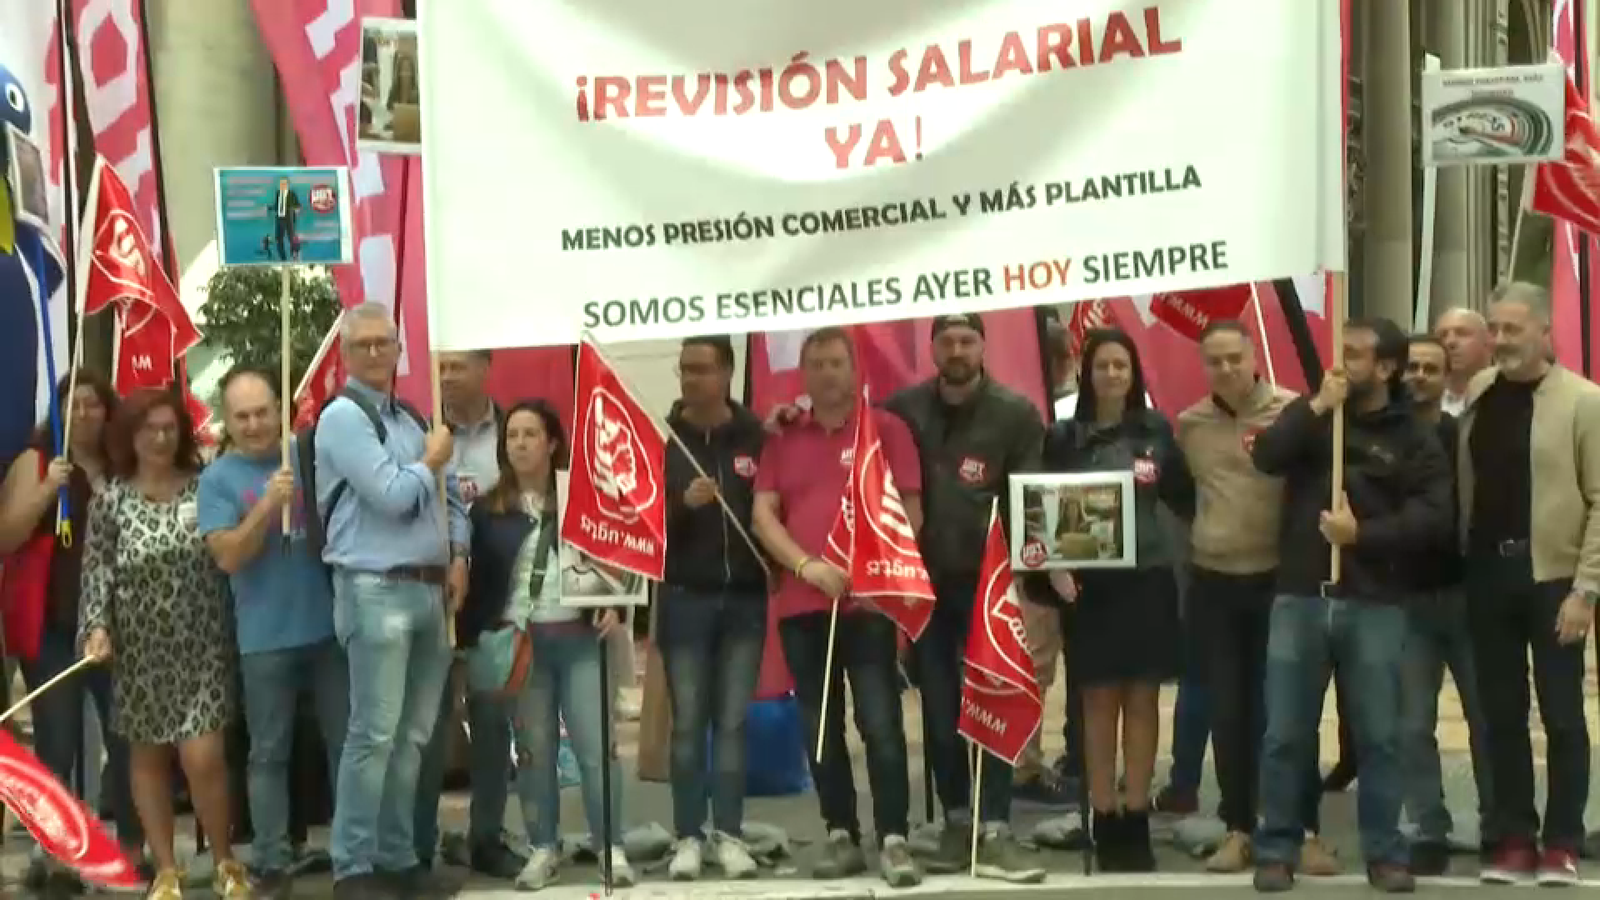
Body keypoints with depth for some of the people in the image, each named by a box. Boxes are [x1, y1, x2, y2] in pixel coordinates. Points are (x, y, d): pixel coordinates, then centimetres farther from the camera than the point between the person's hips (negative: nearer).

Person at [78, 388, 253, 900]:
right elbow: (96, 572, -3)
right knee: (148, 758, 8)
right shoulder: (110, 500, 1)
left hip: (202, 647, -1)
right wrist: (96, 627, -14)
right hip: (140, 651, 1)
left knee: (202, 757, -9)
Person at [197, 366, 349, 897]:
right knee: (269, 752, 4)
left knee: (347, 741, 9)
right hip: (266, 637, -3)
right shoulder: (218, 478, -1)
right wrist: (269, 504, -22)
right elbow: (228, 556, -12)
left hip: (329, 625, 3)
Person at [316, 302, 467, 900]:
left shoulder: (409, 419, 18)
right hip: (377, 591, -8)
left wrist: (458, 555, 6)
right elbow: (392, 496, -17)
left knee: (414, 734, 11)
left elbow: (449, 496, 22)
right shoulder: (343, 416, -6)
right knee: (374, 733, -9)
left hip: (431, 590, 8)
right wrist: (430, 461, 0)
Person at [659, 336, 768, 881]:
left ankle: (729, 835, 9)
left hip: (745, 598, 0)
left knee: (733, 721, 4)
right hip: (684, 598, 0)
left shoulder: (756, 437, 3)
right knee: (688, 722, 2)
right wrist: (682, 503, -20)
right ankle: (688, 837, 8)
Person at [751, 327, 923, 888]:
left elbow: (911, 510, 1)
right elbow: (762, 515, 5)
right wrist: (807, 565, -10)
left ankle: (894, 840, -4)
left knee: (881, 724, -7)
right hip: (801, 604, 4)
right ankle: (841, 837, 15)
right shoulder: (782, 439, 12)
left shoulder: (885, 428, 4)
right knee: (821, 728, 7)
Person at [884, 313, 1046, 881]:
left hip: (986, 579, -2)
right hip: (923, 580, 2)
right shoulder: (903, 409, 3)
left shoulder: (1016, 413, -2)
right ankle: (956, 822, 17)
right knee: (939, 708, 7)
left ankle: (993, 832, -4)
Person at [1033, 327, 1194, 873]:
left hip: (1147, 580, 1)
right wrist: (1053, 566, -12)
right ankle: (1105, 823, 9)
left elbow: (1185, 500, 8)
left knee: (1142, 700, 4)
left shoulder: (1156, 431, 6)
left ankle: (1135, 821, 11)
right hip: (1088, 583, -1)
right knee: (1099, 701, 3)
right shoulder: (1064, 437, 2)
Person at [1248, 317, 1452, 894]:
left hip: (1375, 605, -1)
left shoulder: (1413, 436, 2)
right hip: (1299, 598, 2)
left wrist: (1363, 533, -18)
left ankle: (1385, 853, 16)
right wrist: (1318, 406, -14)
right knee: (1285, 734, 4)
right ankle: (1277, 849, 13)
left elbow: (1432, 517, -8)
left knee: (1378, 736, 5)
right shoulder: (1310, 414, 10)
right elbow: (1267, 457, -9)